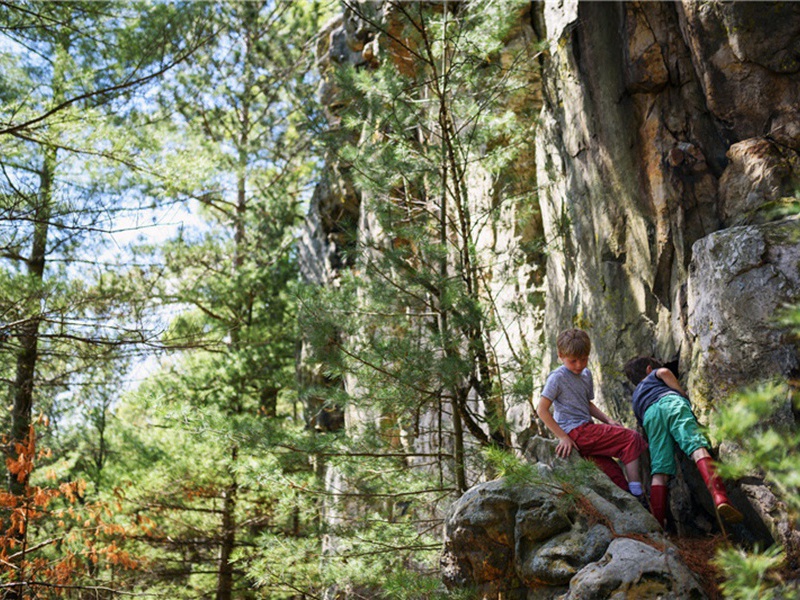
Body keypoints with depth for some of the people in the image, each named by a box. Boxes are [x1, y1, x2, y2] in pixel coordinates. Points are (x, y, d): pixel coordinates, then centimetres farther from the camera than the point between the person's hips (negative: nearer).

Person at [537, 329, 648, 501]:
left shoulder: (586, 374, 14)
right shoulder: (557, 378, -11)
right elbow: (542, 410, -13)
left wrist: (608, 420, 9)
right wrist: (562, 437, -17)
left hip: (586, 432, 8)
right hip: (575, 433, -8)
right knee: (632, 438, -11)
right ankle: (637, 495, -10)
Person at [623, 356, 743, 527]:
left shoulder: (635, 398, 44)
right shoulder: (653, 376, 35)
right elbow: (664, 372, 10)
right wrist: (684, 394, 18)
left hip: (650, 415, 3)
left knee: (659, 473, -5)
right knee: (697, 447, -23)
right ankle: (720, 498, -47)